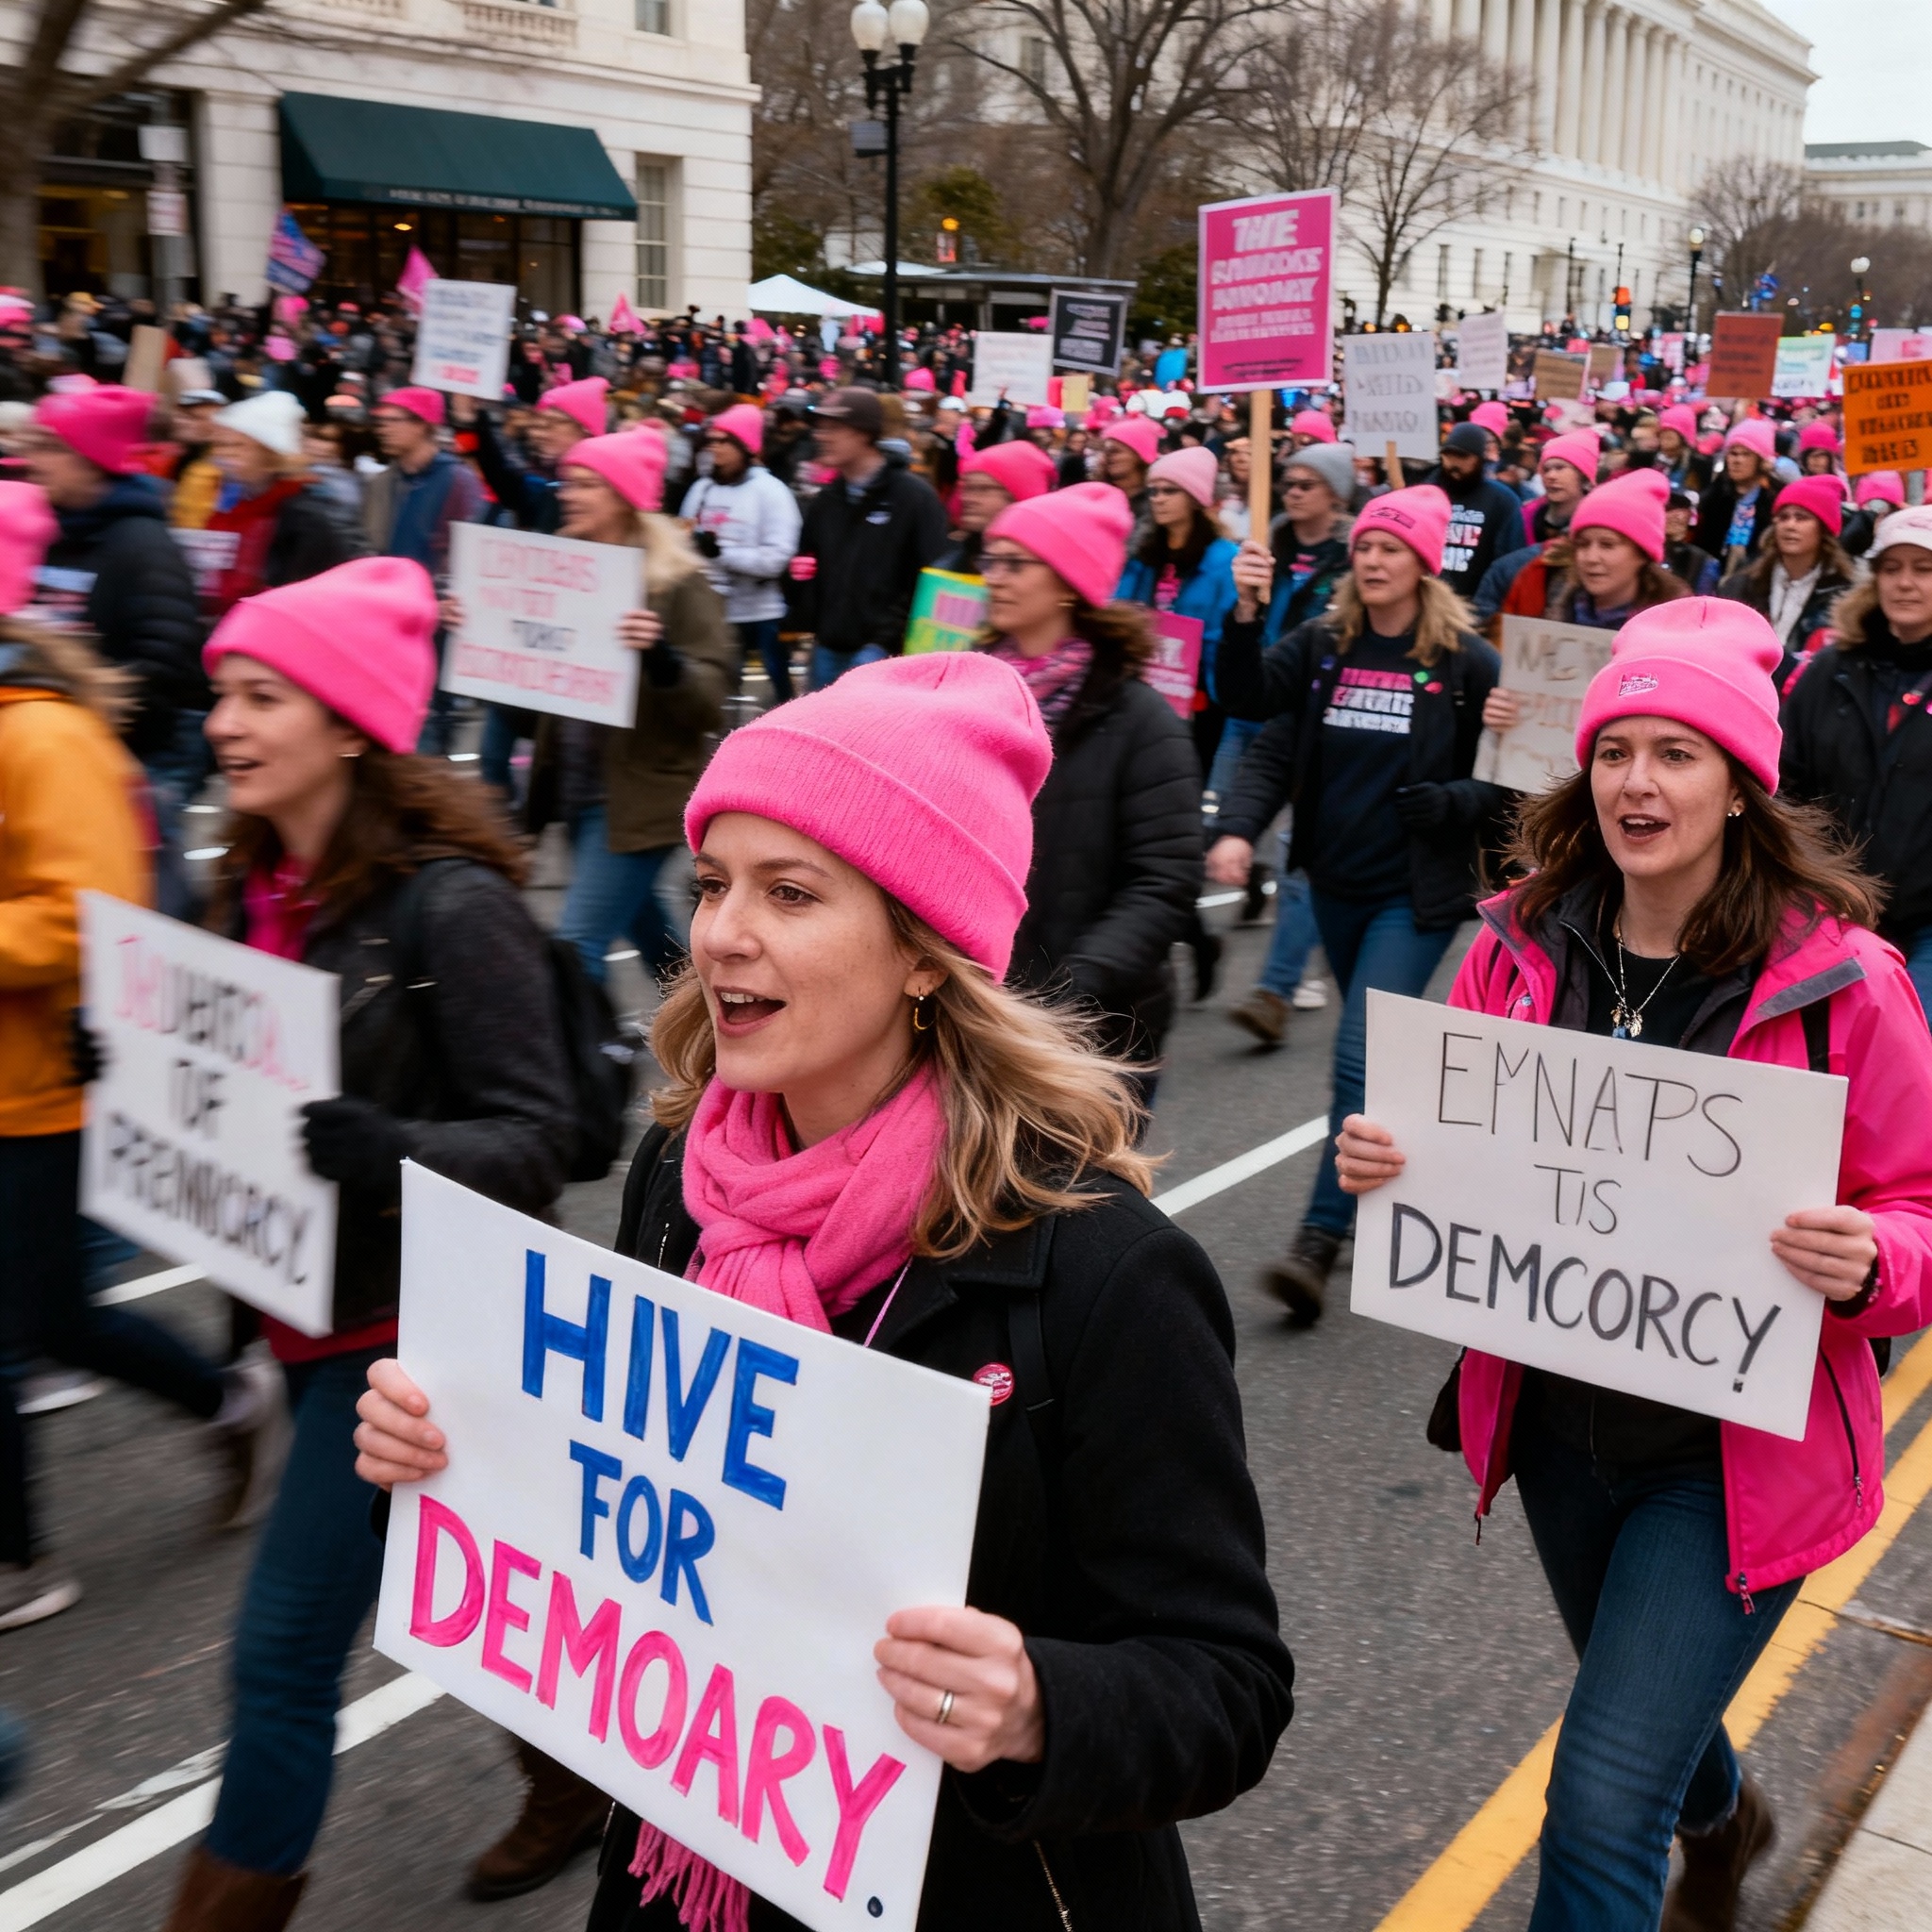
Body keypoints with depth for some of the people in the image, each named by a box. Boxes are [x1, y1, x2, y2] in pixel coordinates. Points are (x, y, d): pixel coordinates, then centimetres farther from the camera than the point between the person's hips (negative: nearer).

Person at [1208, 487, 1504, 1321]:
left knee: (1362, 1057, -13)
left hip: (1416, 893, -4)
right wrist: (1245, 615, -26)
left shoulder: (1467, 662, -5)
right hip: (1336, 881, 5)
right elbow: (1246, 698, -12)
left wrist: (1455, 802, -18)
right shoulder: (1322, 642, 4)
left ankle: (1319, 1243, -11)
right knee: (1382, 1049, 19)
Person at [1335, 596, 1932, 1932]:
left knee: (1602, 1812, -9)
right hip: (1558, 1422, 5)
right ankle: (1724, 1820, 65)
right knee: (1641, 1709, 30)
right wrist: (1385, 1160, -15)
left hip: (1736, 1453, -5)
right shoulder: (1525, 948, -5)